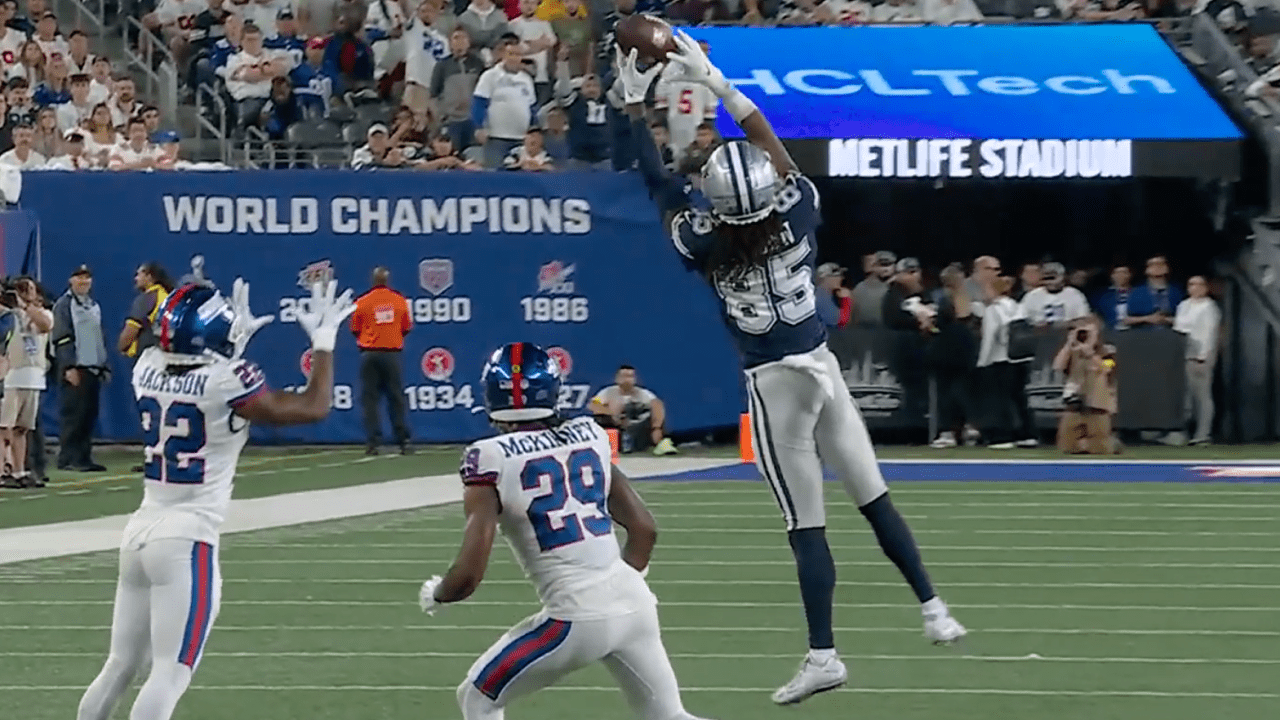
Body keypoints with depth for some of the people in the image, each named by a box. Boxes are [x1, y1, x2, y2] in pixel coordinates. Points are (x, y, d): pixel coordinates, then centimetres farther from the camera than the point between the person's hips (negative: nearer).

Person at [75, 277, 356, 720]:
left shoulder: (148, 369, 3)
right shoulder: (226, 383, -14)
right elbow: (313, 408, -3)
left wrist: (236, 341, 33)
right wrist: (324, 342, 8)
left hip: (141, 531, 7)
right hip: (187, 541, -7)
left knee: (120, 666, 16)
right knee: (170, 674, -8)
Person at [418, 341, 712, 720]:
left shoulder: (493, 459, -6)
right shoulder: (589, 437, 10)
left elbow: (468, 576, -10)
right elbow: (644, 529, 15)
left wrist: (434, 594, 12)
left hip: (577, 616, -5)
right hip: (634, 602, 5)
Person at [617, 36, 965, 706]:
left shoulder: (706, 245, -15)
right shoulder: (795, 216, -9)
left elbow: (661, 186, -3)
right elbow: (771, 145, 5)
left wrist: (635, 104, 4)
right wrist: (712, 79, 11)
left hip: (774, 385, -3)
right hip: (822, 369, 3)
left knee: (807, 527, -1)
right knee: (875, 501, 14)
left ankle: (822, 655, -2)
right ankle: (934, 612, 15)